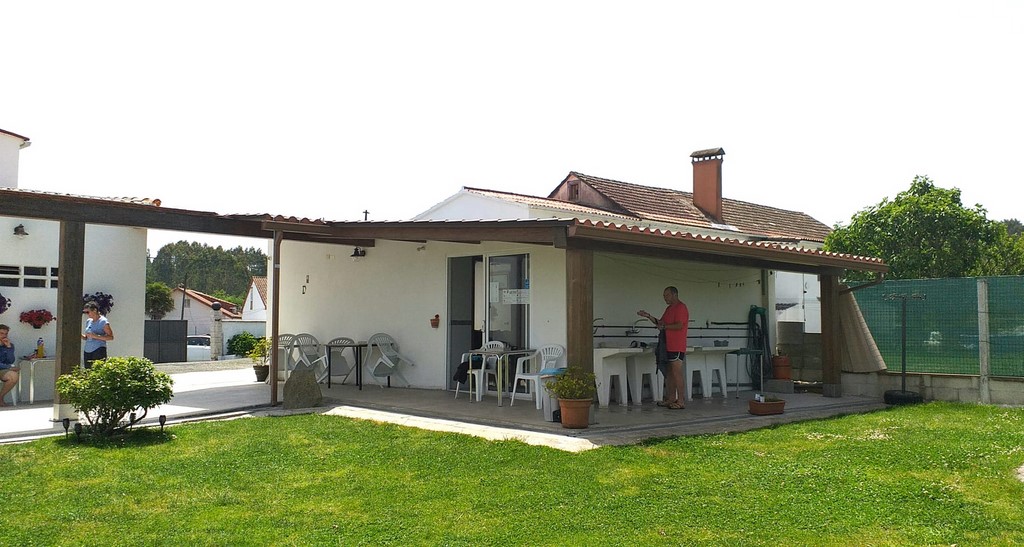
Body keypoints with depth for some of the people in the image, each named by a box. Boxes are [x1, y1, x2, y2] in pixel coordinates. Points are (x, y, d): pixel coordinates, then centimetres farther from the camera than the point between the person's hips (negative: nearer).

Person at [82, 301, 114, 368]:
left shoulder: (103, 321, -5)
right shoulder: (88, 321, 15)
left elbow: (111, 337, -8)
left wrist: (96, 336, -17)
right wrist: (81, 335, 3)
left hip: (99, 350, -7)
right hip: (88, 351, 7)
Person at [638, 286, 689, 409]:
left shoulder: (681, 307, -10)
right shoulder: (669, 308, 20)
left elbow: (679, 325, -20)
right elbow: (660, 322, 21)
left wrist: (664, 327, -13)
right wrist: (648, 316, 10)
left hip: (677, 347, -10)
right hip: (668, 346, 10)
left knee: (677, 373, -9)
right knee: (670, 373, 11)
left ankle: (681, 401, -6)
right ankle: (671, 399, 15)